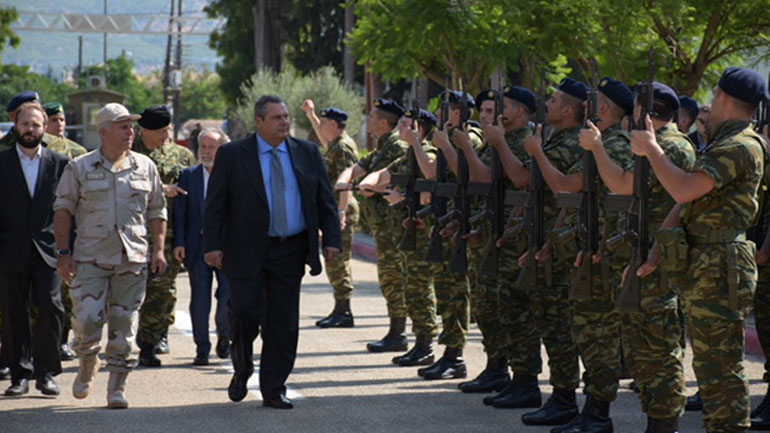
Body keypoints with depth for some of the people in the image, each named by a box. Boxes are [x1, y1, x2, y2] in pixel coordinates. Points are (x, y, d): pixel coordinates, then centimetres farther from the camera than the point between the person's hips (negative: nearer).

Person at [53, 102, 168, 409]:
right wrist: (64, 252, -3)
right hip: (90, 258, -2)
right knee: (87, 319, -9)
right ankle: (87, 366, 21)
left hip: (133, 258, 2)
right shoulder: (80, 168, 3)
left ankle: (117, 387, 10)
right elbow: (63, 210, 4)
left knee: (123, 323, 1)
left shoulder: (145, 167, 9)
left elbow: (156, 211, 14)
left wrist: (159, 249, 5)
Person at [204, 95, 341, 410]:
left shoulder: (307, 153, 8)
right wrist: (212, 245, -9)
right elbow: (215, 205, -1)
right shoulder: (232, 155, 0)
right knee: (245, 312, -8)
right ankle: (242, 371, 18)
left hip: (290, 251, 3)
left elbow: (326, 200, 10)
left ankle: (273, 390, 11)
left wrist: (332, 239, 1)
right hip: (247, 251, -2)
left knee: (283, 323, 3)